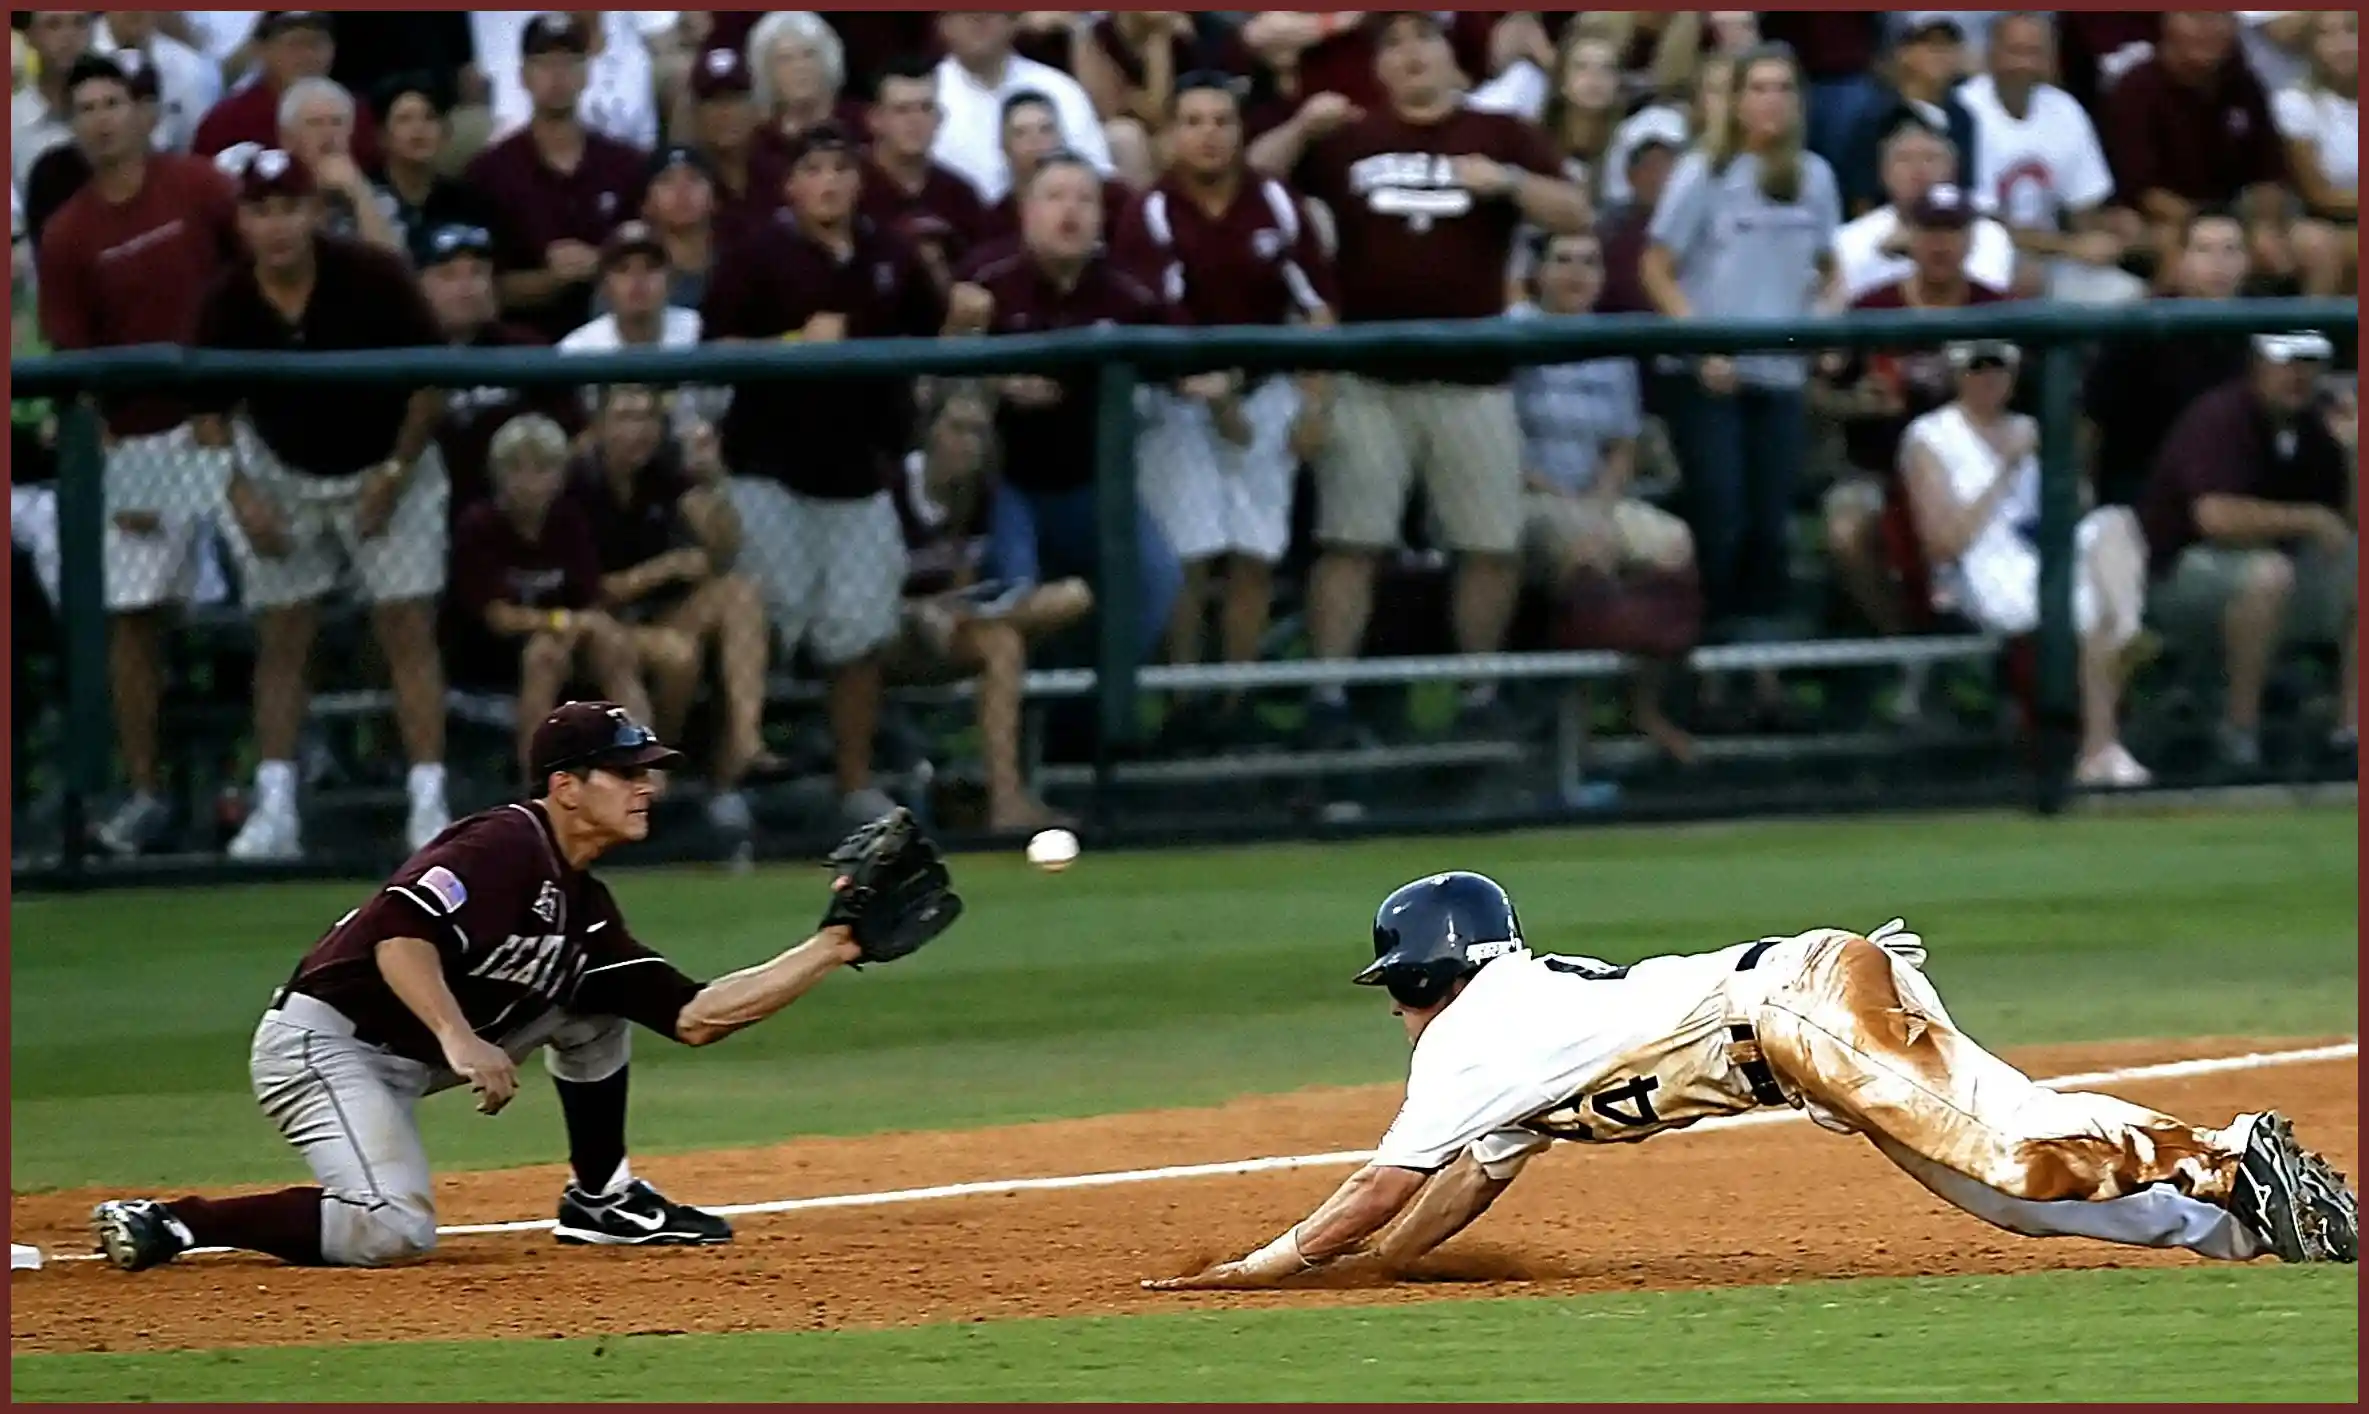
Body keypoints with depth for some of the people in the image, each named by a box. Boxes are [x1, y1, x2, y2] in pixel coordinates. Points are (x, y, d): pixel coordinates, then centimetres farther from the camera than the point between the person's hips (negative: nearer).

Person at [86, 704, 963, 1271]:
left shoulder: (585, 909, 12)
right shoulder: (505, 846, -16)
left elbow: (694, 1017, 9)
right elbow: (399, 932, -30)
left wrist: (835, 948, 6)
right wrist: (461, 1040, -40)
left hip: (415, 1058, 10)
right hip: (322, 1042, -10)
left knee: (595, 1001, 12)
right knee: (393, 1232, -29)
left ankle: (601, 1199, 19)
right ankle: (167, 1224, -20)